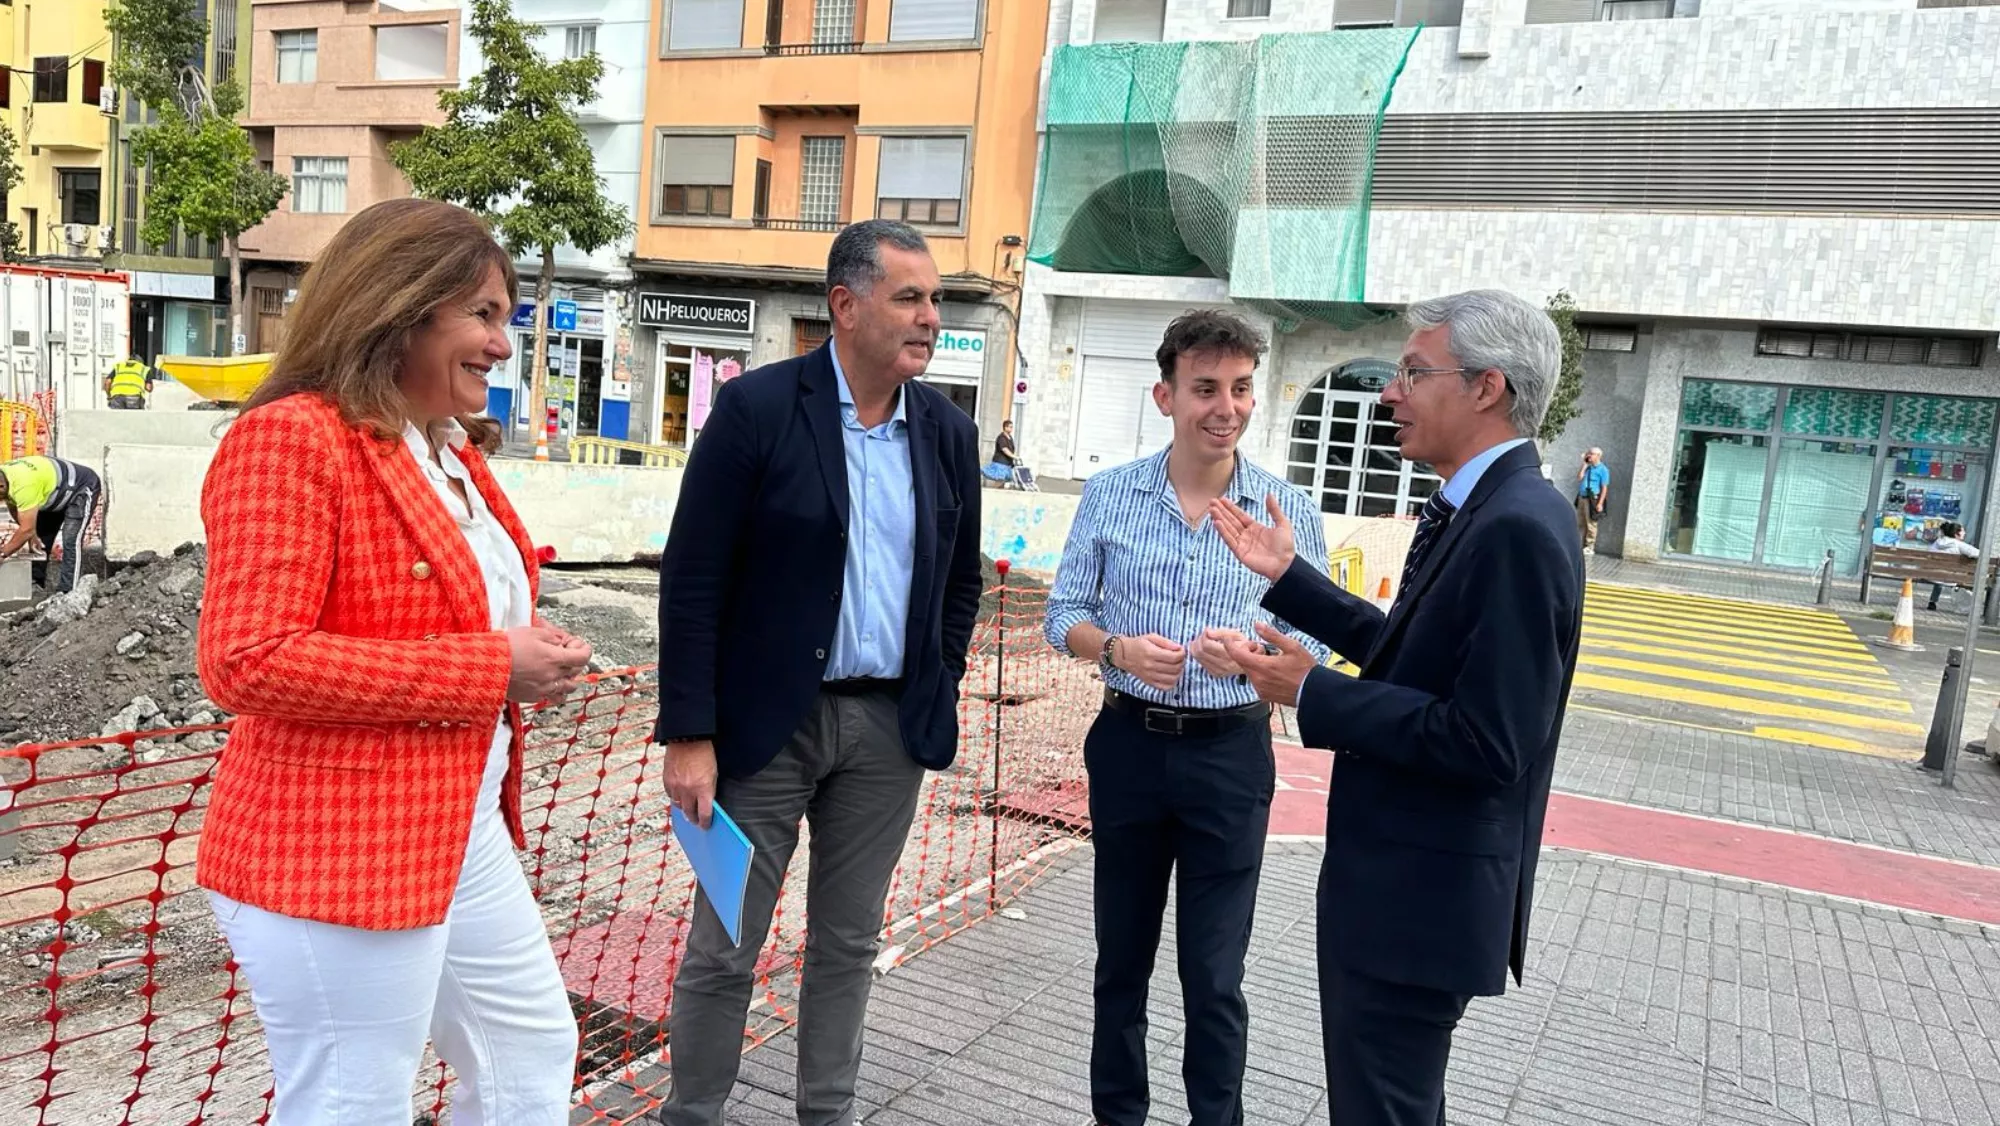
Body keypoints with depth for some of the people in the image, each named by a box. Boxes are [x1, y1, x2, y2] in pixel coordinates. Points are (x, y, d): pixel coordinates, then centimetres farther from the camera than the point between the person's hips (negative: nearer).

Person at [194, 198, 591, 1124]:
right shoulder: (291, 438, -16)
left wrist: (526, 648, 1)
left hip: (465, 835, 10)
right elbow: (246, 661, -24)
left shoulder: (453, 451, 12)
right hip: (338, 856, -9)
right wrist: (487, 667, -23)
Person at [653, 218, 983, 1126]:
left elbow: (961, 582, 15)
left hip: (891, 728, 4)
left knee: (848, 943, 16)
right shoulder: (756, 408, -10)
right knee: (723, 949, 7)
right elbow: (692, 581, -11)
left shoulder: (949, 433, 4)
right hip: (769, 720, -4)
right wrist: (689, 735, -14)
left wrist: (936, 693, 8)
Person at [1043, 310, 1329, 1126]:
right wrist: (1118, 648, -19)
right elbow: (1063, 614, 2)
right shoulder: (1109, 494, -2)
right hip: (1129, 745, 2)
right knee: (1121, 959, 16)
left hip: (1231, 754, -1)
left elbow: (1311, 644, -2)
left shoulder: (1289, 511, -4)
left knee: (1214, 977, 5)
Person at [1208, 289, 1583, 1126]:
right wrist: (1288, 576, 14)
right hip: (1408, 878, 10)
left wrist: (1313, 695, -21)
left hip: (1421, 897, -10)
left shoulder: (1517, 529, -24)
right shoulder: (1482, 510, 7)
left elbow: (1484, 744, -28)